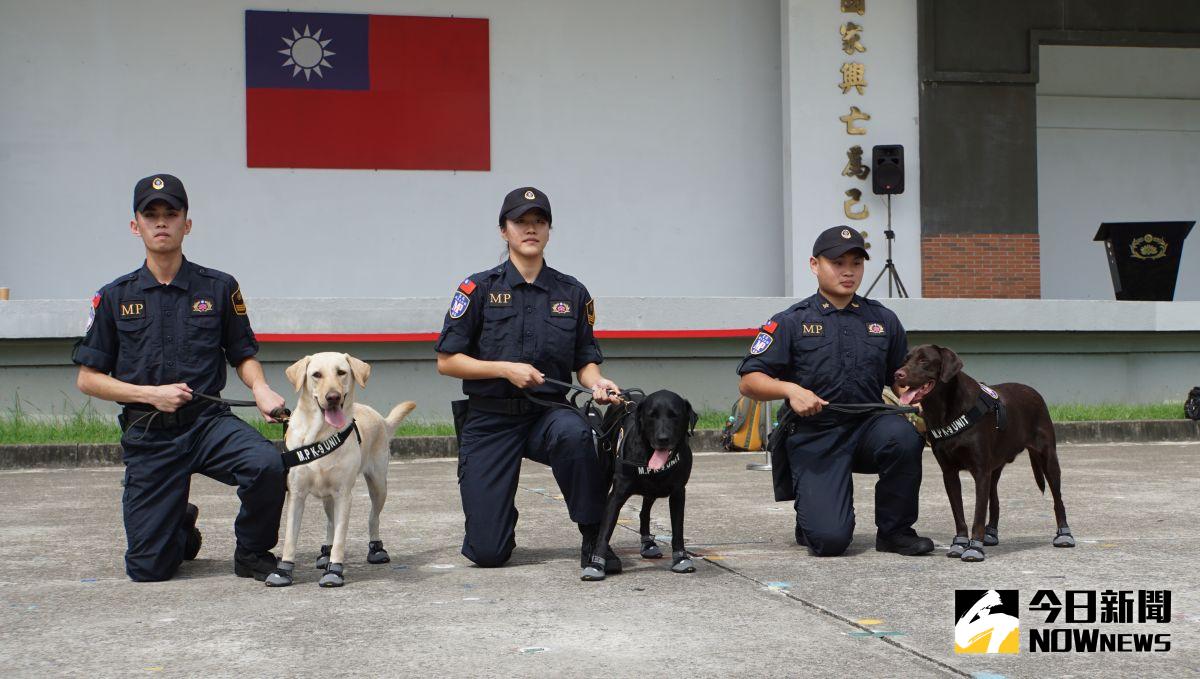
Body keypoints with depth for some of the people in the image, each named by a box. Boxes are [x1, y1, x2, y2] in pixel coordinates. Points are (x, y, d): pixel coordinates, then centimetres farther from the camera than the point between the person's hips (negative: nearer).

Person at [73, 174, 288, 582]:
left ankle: (252, 552, -4)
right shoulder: (115, 298, 4)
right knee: (149, 569, -2)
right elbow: (87, 379, 5)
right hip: (147, 436, 1)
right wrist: (150, 393, -9)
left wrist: (260, 388, -12)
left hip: (208, 422, -1)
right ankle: (182, 527, 36)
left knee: (266, 464, -34)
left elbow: (243, 355, 11)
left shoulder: (218, 288, 4)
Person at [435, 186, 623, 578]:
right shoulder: (479, 288, -2)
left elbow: (585, 359, 9)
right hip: (489, 419, -1)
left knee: (573, 432, -39)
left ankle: (594, 539, -21)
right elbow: (446, 361, -4)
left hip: (546, 413, 1)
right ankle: (502, 517, 32)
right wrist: (506, 369, -16)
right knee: (488, 553, -6)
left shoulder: (572, 292, 5)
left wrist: (597, 383, -13)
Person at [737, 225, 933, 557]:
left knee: (903, 436, -33)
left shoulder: (883, 320, 10)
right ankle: (812, 516, 21)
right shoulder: (791, 322, 0)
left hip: (869, 428, 3)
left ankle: (895, 530, -9)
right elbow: (748, 382, -4)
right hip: (815, 436, -3)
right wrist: (790, 389, -22)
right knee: (830, 540, -19)